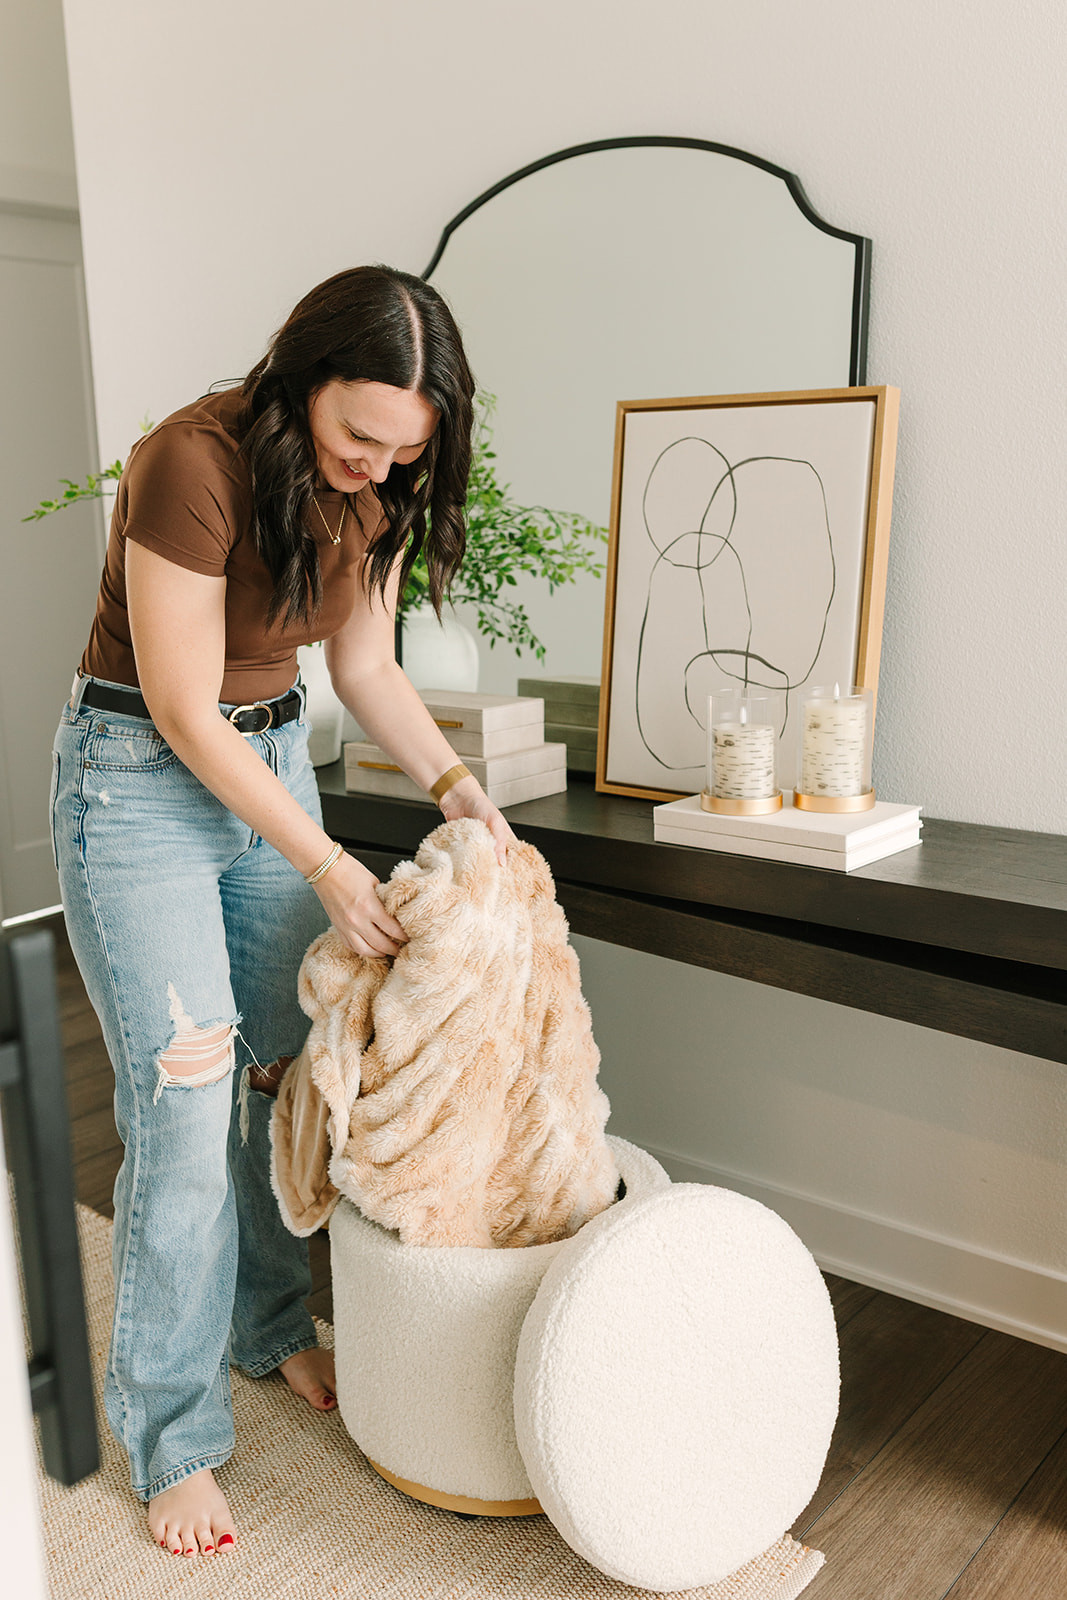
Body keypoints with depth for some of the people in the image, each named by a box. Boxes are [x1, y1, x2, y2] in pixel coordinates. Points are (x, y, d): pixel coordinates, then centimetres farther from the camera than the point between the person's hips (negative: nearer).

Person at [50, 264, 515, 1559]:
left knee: (281, 1068, 12)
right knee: (186, 1109, -6)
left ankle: (271, 1327, 34)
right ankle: (171, 1435, 13)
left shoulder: (379, 490, -3)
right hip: (139, 775, -6)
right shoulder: (192, 465, -25)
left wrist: (456, 785, -9)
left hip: (273, 752, 7)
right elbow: (184, 712, -23)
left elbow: (365, 668, 6)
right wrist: (329, 867, -20)